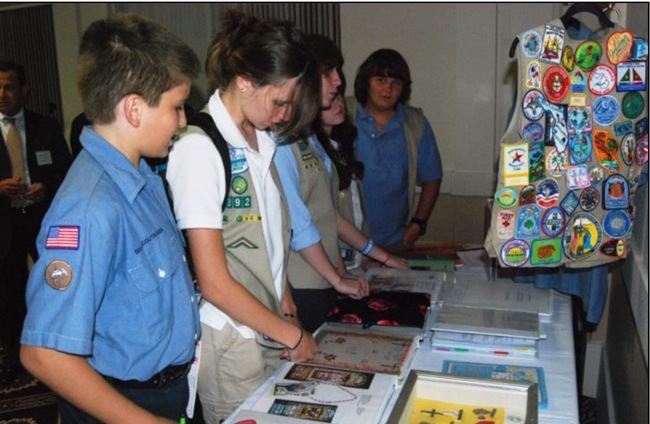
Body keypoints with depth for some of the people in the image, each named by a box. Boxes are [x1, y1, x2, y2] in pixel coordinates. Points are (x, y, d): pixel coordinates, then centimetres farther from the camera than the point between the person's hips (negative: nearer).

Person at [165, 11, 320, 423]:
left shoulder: (262, 139, 6)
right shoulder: (199, 148, -18)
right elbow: (215, 283, -19)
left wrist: (284, 298, 4)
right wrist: (292, 334, -10)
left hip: (270, 331, 7)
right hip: (230, 340, -7)